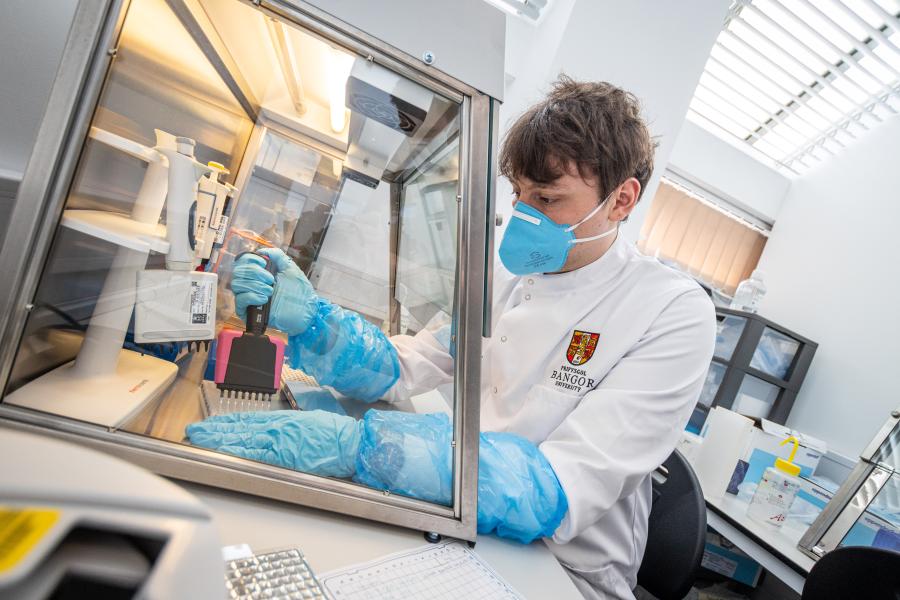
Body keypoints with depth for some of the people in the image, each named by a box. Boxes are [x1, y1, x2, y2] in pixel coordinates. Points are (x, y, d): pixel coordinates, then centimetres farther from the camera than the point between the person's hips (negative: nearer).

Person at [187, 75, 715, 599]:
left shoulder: (675, 314, -18)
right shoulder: (508, 275, -1)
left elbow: (562, 494, -27)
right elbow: (401, 370, -1)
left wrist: (359, 444, -34)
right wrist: (309, 317, -18)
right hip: (466, 533, 4)